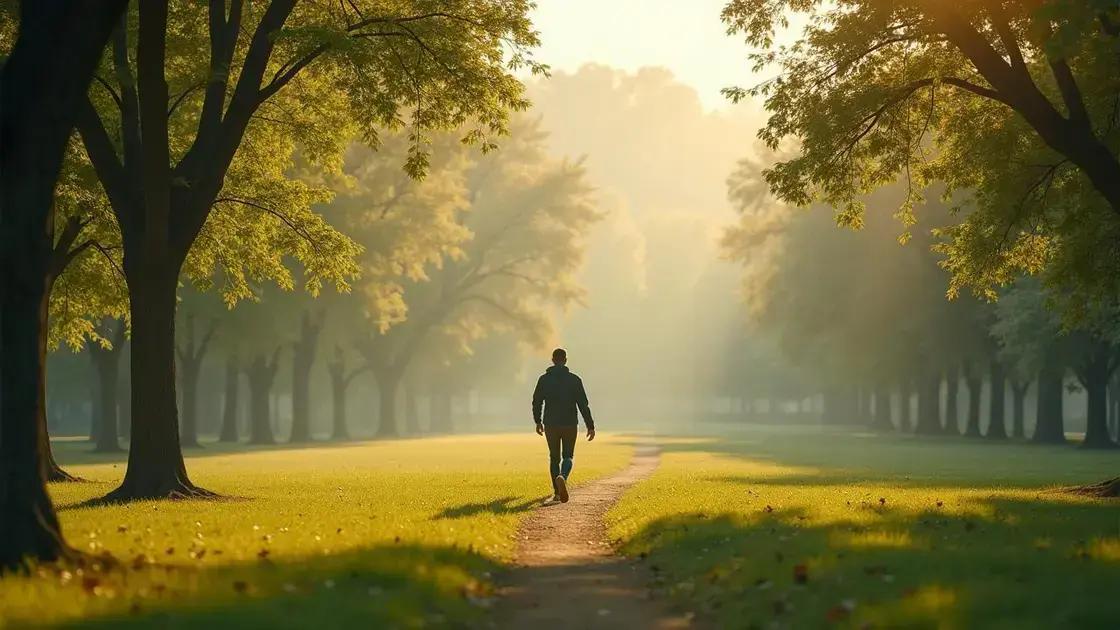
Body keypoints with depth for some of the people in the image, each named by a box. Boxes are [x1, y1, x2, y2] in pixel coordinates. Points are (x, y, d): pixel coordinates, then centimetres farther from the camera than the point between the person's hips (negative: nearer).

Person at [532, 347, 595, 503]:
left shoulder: (544, 379, -1)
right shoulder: (574, 380, -5)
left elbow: (537, 402, 5)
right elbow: (583, 404, -8)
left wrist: (538, 421, 20)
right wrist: (590, 426, -4)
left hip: (551, 425, 1)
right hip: (570, 424, -1)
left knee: (554, 457, 15)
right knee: (568, 456, 10)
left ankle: (557, 493, 13)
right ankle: (562, 477, -22)